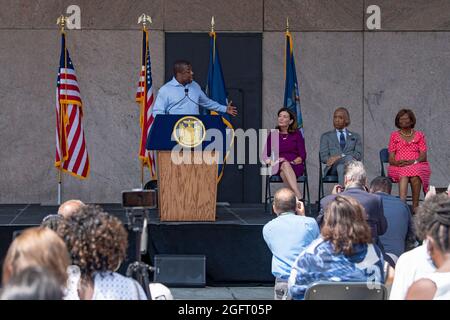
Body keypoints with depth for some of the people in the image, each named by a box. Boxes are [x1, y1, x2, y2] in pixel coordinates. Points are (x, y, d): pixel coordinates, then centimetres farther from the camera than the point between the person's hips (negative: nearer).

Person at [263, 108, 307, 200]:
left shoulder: (296, 134, 8)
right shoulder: (273, 134, 13)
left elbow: (302, 156, 3)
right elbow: (265, 155, 11)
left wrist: (292, 162, -14)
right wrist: (270, 161, -10)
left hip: (295, 166, 0)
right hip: (277, 167, 1)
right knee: (285, 165, -36)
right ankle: (299, 198, -52)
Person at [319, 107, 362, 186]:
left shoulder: (355, 136, 26)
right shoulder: (326, 136, 24)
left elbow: (359, 155, 8)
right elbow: (323, 157, 8)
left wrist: (340, 157, -12)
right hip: (333, 167, -1)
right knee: (349, 158, -38)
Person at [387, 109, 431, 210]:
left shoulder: (419, 135, 17)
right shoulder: (394, 135, 17)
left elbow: (423, 156, 6)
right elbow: (391, 159, 9)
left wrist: (414, 161, -15)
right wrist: (397, 162, -15)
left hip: (417, 165, 0)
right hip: (398, 167, 0)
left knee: (415, 175, -37)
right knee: (404, 175, -37)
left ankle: (415, 207, -41)